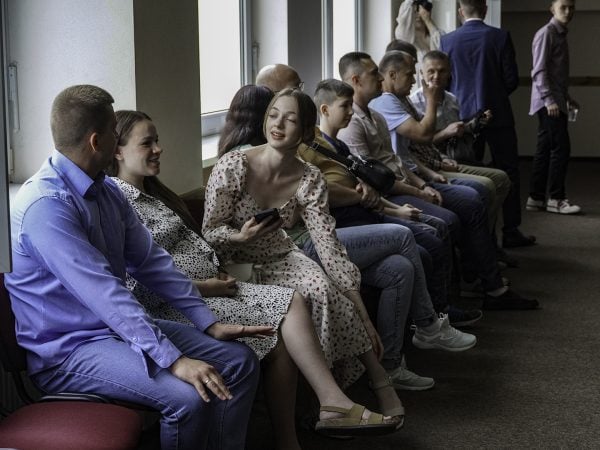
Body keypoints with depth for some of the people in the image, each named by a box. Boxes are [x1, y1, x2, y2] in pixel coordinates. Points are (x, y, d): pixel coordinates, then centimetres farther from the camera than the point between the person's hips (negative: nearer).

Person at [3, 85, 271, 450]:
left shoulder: (108, 191, 6)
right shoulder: (46, 204, -23)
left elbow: (150, 261, 9)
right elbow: (102, 292, -29)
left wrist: (209, 323, 0)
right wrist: (174, 360, -32)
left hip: (120, 326, 9)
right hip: (67, 350, -9)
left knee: (240, 362, 0)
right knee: (188, 397, -28)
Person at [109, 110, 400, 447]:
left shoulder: (150, 193, 19)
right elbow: (138, 283, -20)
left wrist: (217, 274, 6)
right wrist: (203, 287, -16)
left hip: (206, 287, 9)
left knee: (292, 302, -9)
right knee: (280, 330, -16)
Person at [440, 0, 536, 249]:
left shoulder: (447, 40, -3)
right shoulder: (500, 37, -8)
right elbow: (511, 79, -6)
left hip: (464, 115, 2)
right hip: (497, 115, -2)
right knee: (508, 172, 5)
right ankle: (510, 231, 6)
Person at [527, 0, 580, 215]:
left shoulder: (561, 34, 18)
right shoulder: (546, 33, -10)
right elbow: (539, 70, -16)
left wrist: (567, 98, 23)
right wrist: (549, 99, -23)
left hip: (556, 101, 9)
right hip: (548, 102, -9)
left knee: (545, 149, 9)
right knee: (561, 148, -10)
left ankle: (536, 197, 12)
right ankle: (555, 199, -6)